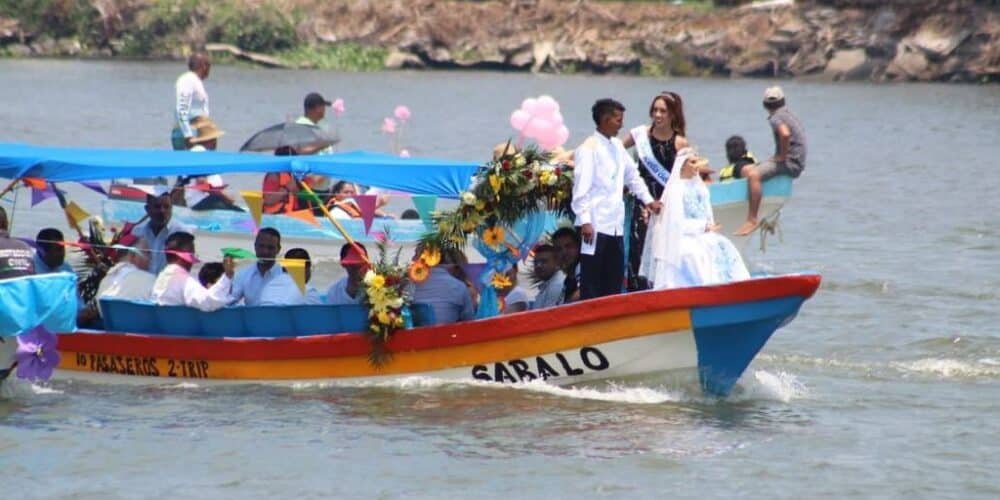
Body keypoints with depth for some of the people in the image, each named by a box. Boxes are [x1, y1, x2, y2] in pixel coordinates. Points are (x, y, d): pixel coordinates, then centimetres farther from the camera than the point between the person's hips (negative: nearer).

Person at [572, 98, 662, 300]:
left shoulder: (617, 146, 13)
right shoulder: (588, 149, -10)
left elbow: (632, 175, 26)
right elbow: (581, 188, -15)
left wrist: (648, 200, 20)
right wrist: (585, 221, -20)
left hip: (615, 225, 8)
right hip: (595, 225, -8)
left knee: (614, 282, 10)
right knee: (591, 283, -5)